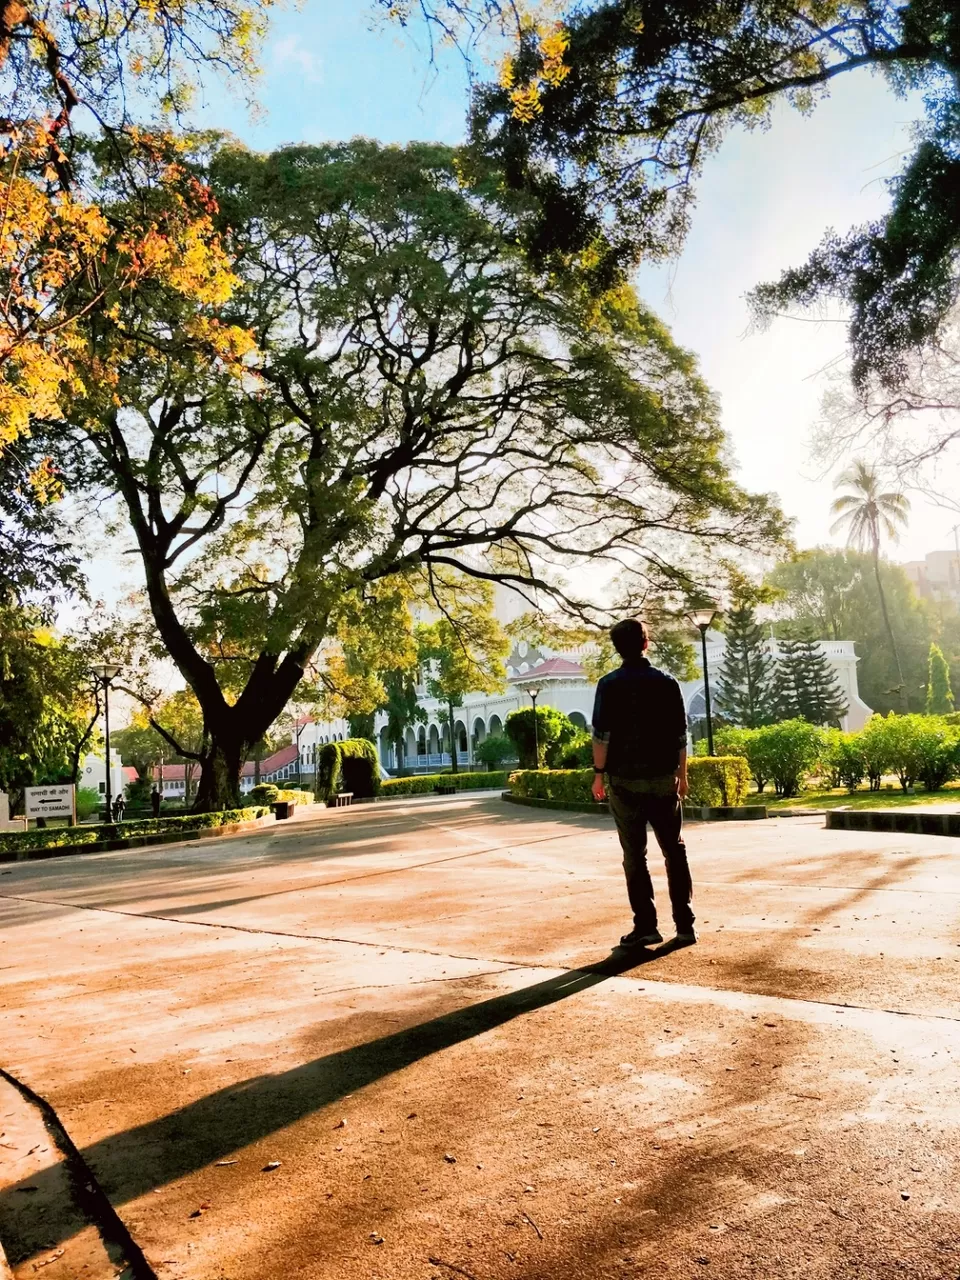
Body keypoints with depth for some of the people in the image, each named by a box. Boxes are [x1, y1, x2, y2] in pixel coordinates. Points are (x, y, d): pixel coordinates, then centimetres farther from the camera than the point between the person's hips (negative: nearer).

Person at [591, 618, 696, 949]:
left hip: (625, 779, -2)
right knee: (675, 851, 12)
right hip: (663, 777, 2)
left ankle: (646, 926, 4)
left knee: (635, 855, 4)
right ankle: (685, 924, 11)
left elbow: (602, 735, -9)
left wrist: (598, 774, -1)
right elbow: (680, 735, 3)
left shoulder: (610, 685, -6)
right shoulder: (667, 683, 2)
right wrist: (681, 774, 12)